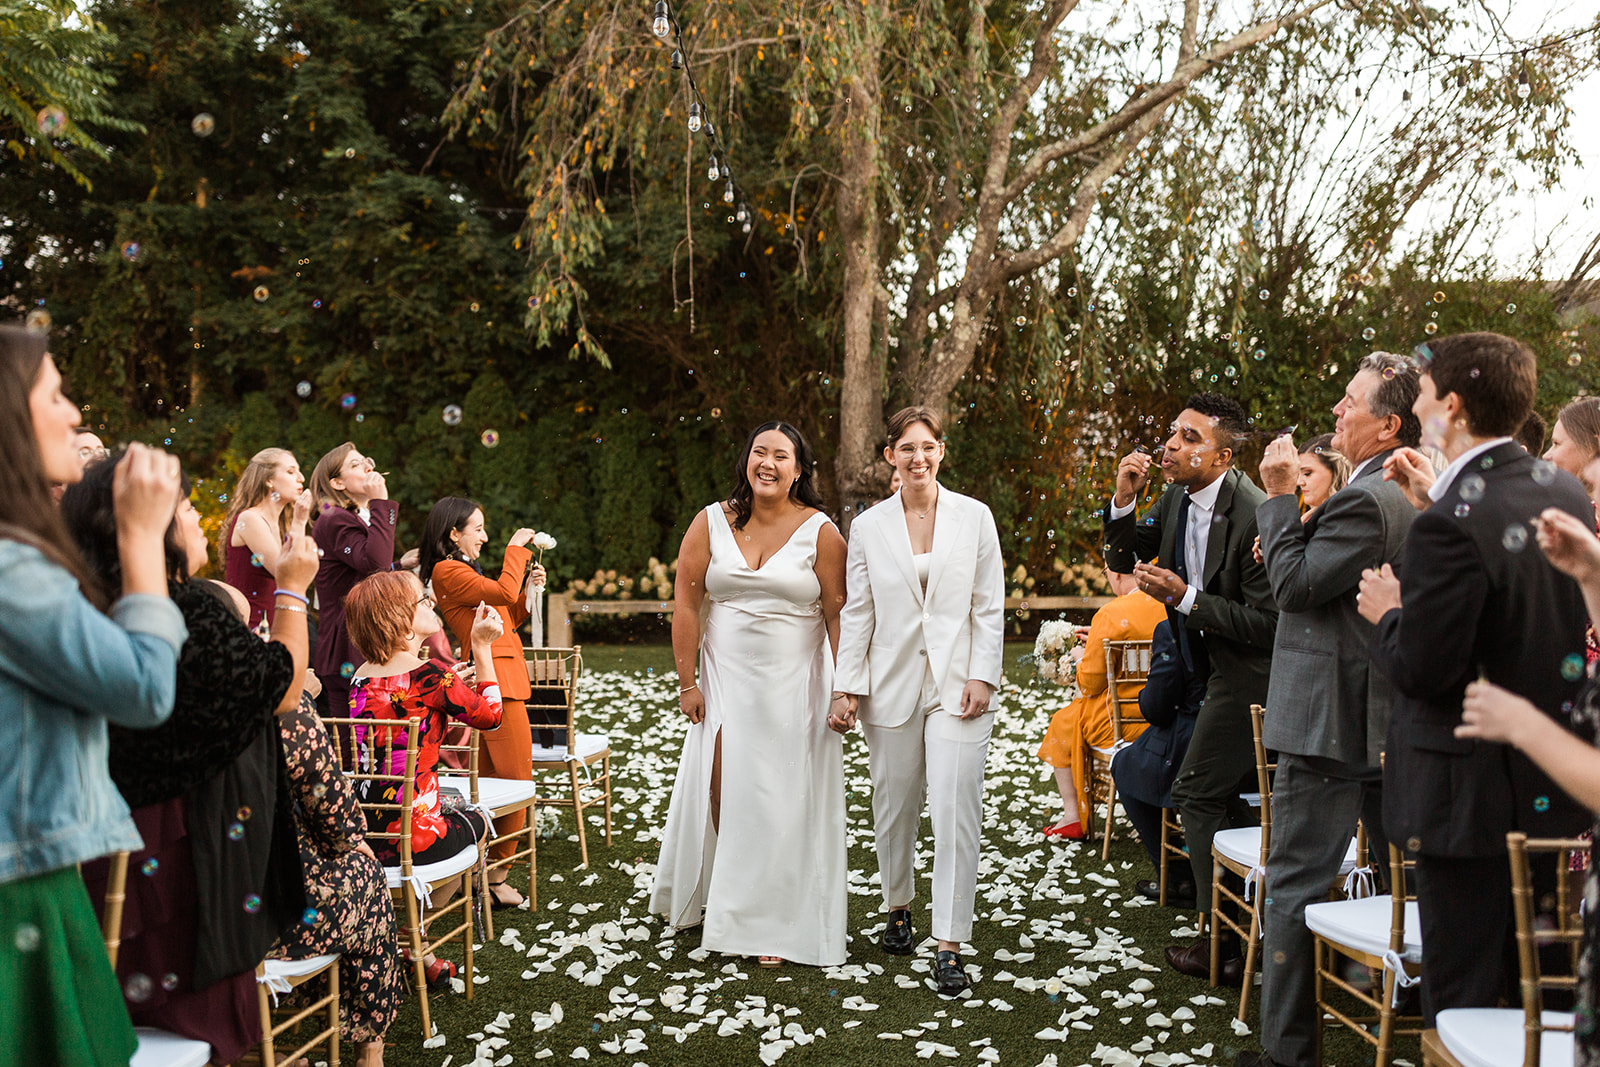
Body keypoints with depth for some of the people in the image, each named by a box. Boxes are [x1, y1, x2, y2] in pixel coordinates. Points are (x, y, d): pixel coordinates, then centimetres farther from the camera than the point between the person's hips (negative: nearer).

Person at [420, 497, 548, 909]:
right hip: (496, 683, -11)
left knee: (490, 782, 12)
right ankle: (495, 878, -1)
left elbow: (506, 619, 23)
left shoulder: (463, 570, 22)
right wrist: (516, 548, -7)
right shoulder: (447, 571, -10)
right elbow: (503, 591, -20)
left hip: (498, 682, 11)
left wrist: (530, 589, 9)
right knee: (516, 781, -8)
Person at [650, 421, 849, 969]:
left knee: (784, 800, 3)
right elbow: (686, 603, 2)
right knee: (722, 789, 3)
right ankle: (727, 903, 27)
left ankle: (776, 924, 17)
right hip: (726, 681, 2)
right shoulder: (711, 522, 1)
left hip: (794, 686, -2)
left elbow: (837, 614, -5)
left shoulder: (820, 532, -4)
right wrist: (687, 681, -1)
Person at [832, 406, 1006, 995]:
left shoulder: (975, 517, 2)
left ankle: (949, 946, 1)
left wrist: (982, 677, -7)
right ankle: (898, 908, 36)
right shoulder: (868, 526, 4)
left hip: (958, 683, -1)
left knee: (956, 810, -6)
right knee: (894, 807, 12)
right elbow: (856, 612, 5)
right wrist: (847, 687, 0)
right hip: (892, 683, 2)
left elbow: (990, 607, 2)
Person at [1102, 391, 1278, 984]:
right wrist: (1123, 501, -7)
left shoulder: (1254, 516, -26)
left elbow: (1266, 622, -25)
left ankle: (1228, 943, 10)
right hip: (1223, 666, 10)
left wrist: (1186, 599, -27)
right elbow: (1123, 560, 9)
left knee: (1199, 795, -3)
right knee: (1223, 798, 19)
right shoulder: (1179, 498, 1)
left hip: (1251, 673, -10)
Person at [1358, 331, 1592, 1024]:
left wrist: (1388, 614, -5)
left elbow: (1421, 670, -25)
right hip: (1556, 784, 9)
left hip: (1474, 793, -9)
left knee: (1462, 999, 4)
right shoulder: (1567, 494, 2)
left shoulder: (1451, 525, -25)